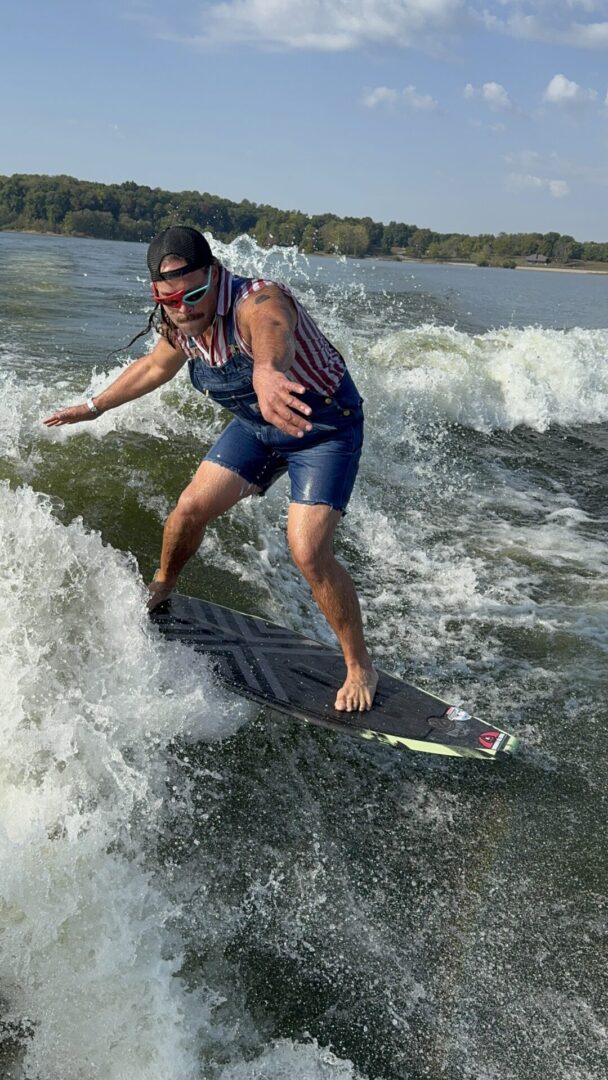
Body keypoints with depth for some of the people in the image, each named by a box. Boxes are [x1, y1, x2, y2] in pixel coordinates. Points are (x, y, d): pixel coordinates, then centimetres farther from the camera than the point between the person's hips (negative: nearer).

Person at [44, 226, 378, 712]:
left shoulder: (258, 301, -34)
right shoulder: (180, 324, -10)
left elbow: (273, 332, -60)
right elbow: (155, 367, 13)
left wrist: (266, 371, -84)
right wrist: (94, 406, 20)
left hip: (325, 423, -6)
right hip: (257, 424, 7)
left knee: (309, 551, -18)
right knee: (191, 507, 0)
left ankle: (360, 666, 2)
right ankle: (158, 592, 32)